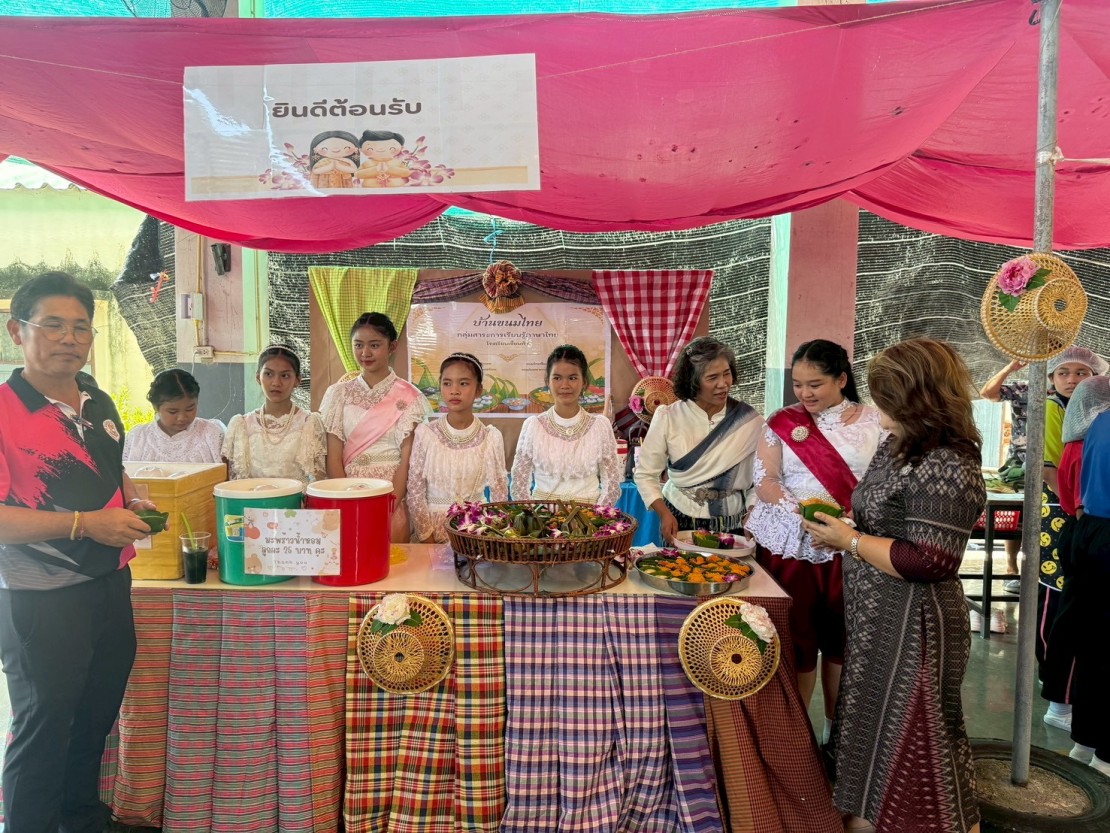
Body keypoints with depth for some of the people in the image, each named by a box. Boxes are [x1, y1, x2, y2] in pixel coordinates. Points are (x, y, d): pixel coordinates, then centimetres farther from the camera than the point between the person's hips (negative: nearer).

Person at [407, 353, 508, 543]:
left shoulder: (491, 437, -6)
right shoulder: (425, 433, -7)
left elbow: (499, 495, 1)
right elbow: (415, 492, -4)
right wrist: (426, 537, -6)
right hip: (434, 525, 0)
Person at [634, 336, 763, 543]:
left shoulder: (750, 421, -6)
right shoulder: (667, 417, -8)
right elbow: (645, 474, -3)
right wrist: (664, 513, -14)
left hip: (732, 527, 1)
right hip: (678, 525, 0)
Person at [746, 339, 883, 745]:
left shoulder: (873, 423, 3)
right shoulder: (783, 422, 4)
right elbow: (764, 478, -3)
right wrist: (802, 513, -20)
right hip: (791, 545, 0)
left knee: (840, 639, 10)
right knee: (797, 639, 5)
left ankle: (834, 728, 28)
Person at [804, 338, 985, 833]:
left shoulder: (946, 469, -23)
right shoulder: (898, 447, 7)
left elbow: (929, 562, -27)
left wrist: (849, 541, -19)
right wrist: (840, 523, 3)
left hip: (911, 629, -10)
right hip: (875, 623, 10)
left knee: (906, 741, 8)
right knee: (871, 727, 23)